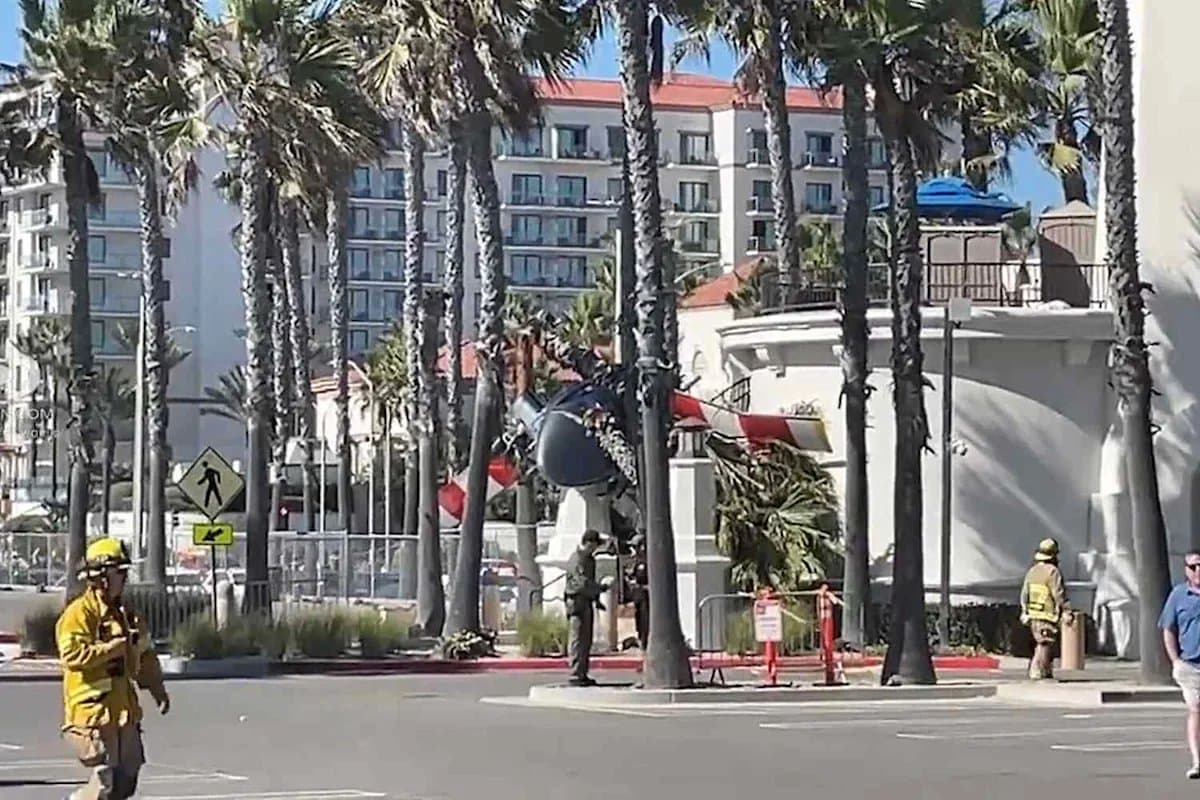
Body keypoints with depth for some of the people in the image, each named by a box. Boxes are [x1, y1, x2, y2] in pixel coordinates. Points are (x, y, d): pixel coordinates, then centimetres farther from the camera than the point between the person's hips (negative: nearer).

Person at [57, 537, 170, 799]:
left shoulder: (123, 614, 17)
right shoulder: (78, 613, -11)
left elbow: (145, 658, 24)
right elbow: (73, 654, -24)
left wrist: (158, 691, 14)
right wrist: (116, 646, -20)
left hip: (123, 710, 8)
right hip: (94, 711, -8)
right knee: (105, 777, -10)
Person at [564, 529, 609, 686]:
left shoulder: (590, 559, 17)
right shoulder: (576, 559, -15)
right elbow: (582, 582, -23)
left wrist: (596, 599, 21)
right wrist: (601, 588, -16)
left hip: (587, 602, 10)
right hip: (576, 601, -10)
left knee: (587, 641, 11)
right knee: (576, 640, -10)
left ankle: (583, 674, 16)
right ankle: (575, 675, -11)